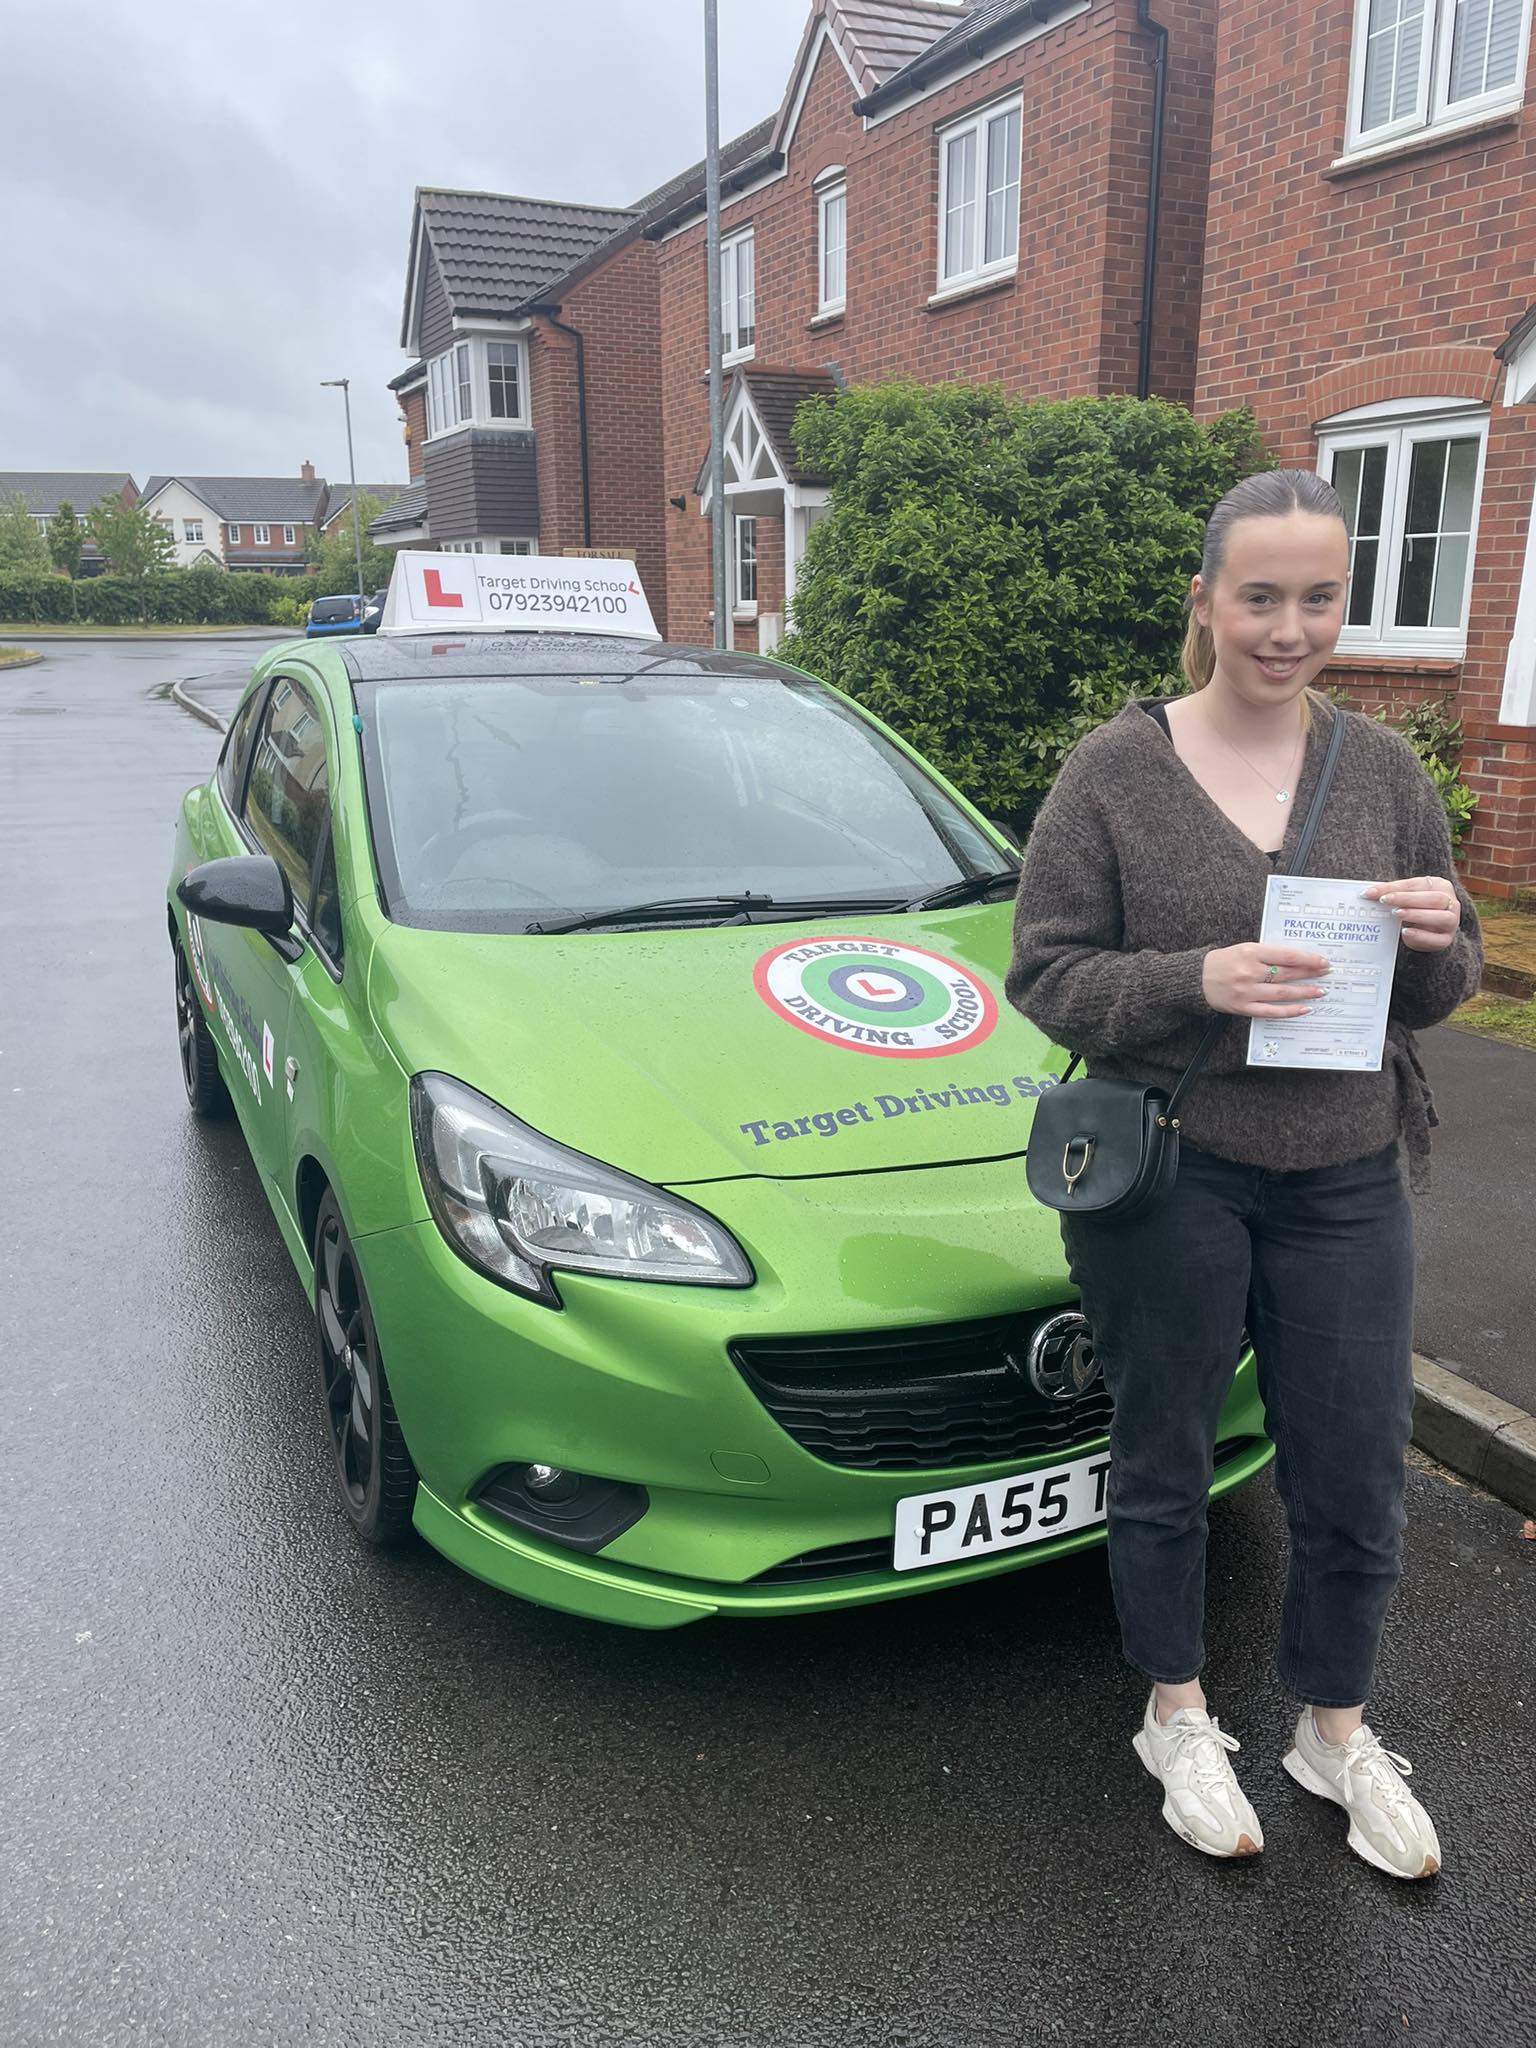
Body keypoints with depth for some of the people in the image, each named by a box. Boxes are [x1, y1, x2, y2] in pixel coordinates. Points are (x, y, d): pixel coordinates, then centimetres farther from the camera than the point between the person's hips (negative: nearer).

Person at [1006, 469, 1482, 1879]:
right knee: (1164, 1467, 13)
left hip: (1344, 1181, 4)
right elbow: (1046, 974, -8)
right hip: (1168, 1177, -3)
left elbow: (1439, 993, 9)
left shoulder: (1381, 768, 3)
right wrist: (1200, 981, -24)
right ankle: (1178, 1721, 39)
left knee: (1356, 1484, 14)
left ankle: (1337, 1734, 40)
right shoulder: (1117, 770, -7)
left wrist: (1437, 940, -15)